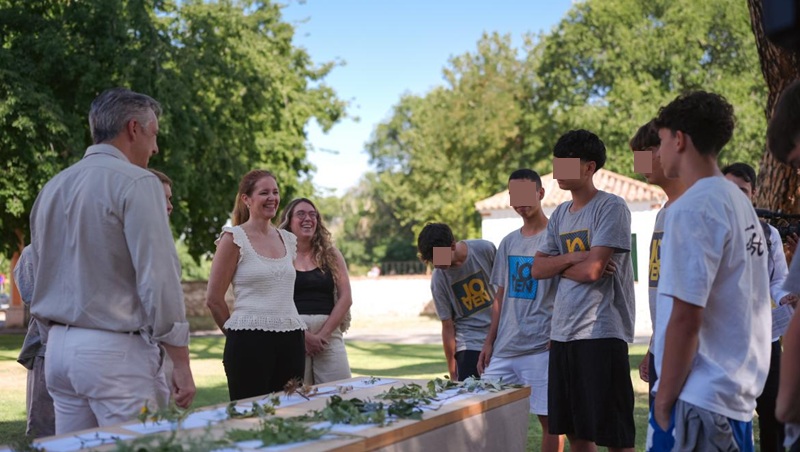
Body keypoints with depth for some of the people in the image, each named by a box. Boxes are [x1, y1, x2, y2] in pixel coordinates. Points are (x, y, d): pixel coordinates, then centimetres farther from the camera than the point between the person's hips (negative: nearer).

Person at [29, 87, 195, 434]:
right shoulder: (135, 183, -10)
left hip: (58, 346, 8)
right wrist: (181, 364, -13)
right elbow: (159, 279, -16)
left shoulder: (52, 188, 13)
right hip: (116, 351, -8)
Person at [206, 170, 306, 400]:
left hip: (291, 340, 5)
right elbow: (214, 299, -2)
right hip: (250, 343, -5)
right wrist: (238, 333, 6)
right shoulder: (234, 238, -3)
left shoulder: (288, 239, 14)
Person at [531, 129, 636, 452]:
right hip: (562, 333, 8)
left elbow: (592, 270, -16)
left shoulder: (611, 208, -8)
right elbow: (537, 269, 11)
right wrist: (570, 258, -7)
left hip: (601, 332, -8)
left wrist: (558, 264, 1)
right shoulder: (560, 214, 16)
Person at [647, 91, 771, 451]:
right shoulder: (740, 203, 12)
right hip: (738, 392, 9)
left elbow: (686, 317, -18)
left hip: (699, 396, -9)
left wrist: (664, 397, -11)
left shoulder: (692, 208, -15)